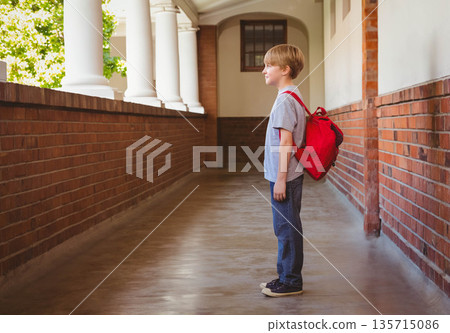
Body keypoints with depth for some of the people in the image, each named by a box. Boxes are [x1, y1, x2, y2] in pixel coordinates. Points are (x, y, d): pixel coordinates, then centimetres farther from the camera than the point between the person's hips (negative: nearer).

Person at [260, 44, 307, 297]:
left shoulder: (285, 99, -16)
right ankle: (286, 277, 25)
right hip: (286, 175, 10)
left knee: (287, 228, -2)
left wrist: (281, 178, -19)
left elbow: (286, 141, -20)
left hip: (285, 177, -10)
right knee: (286, 228, 15)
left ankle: (291, 281, 6)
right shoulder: (293, 96, 14)